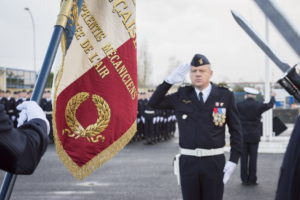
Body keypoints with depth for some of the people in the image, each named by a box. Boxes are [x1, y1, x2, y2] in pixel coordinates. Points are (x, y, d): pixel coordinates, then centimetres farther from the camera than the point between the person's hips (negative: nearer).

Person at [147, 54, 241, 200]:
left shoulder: (225, 96, -1)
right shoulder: (181, 95, 5)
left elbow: (235, 130, 2)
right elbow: (152, 104, 5)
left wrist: (233, 160, -5)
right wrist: (169, 81, -5)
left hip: (214, 161, -1)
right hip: (188, 161, 2)